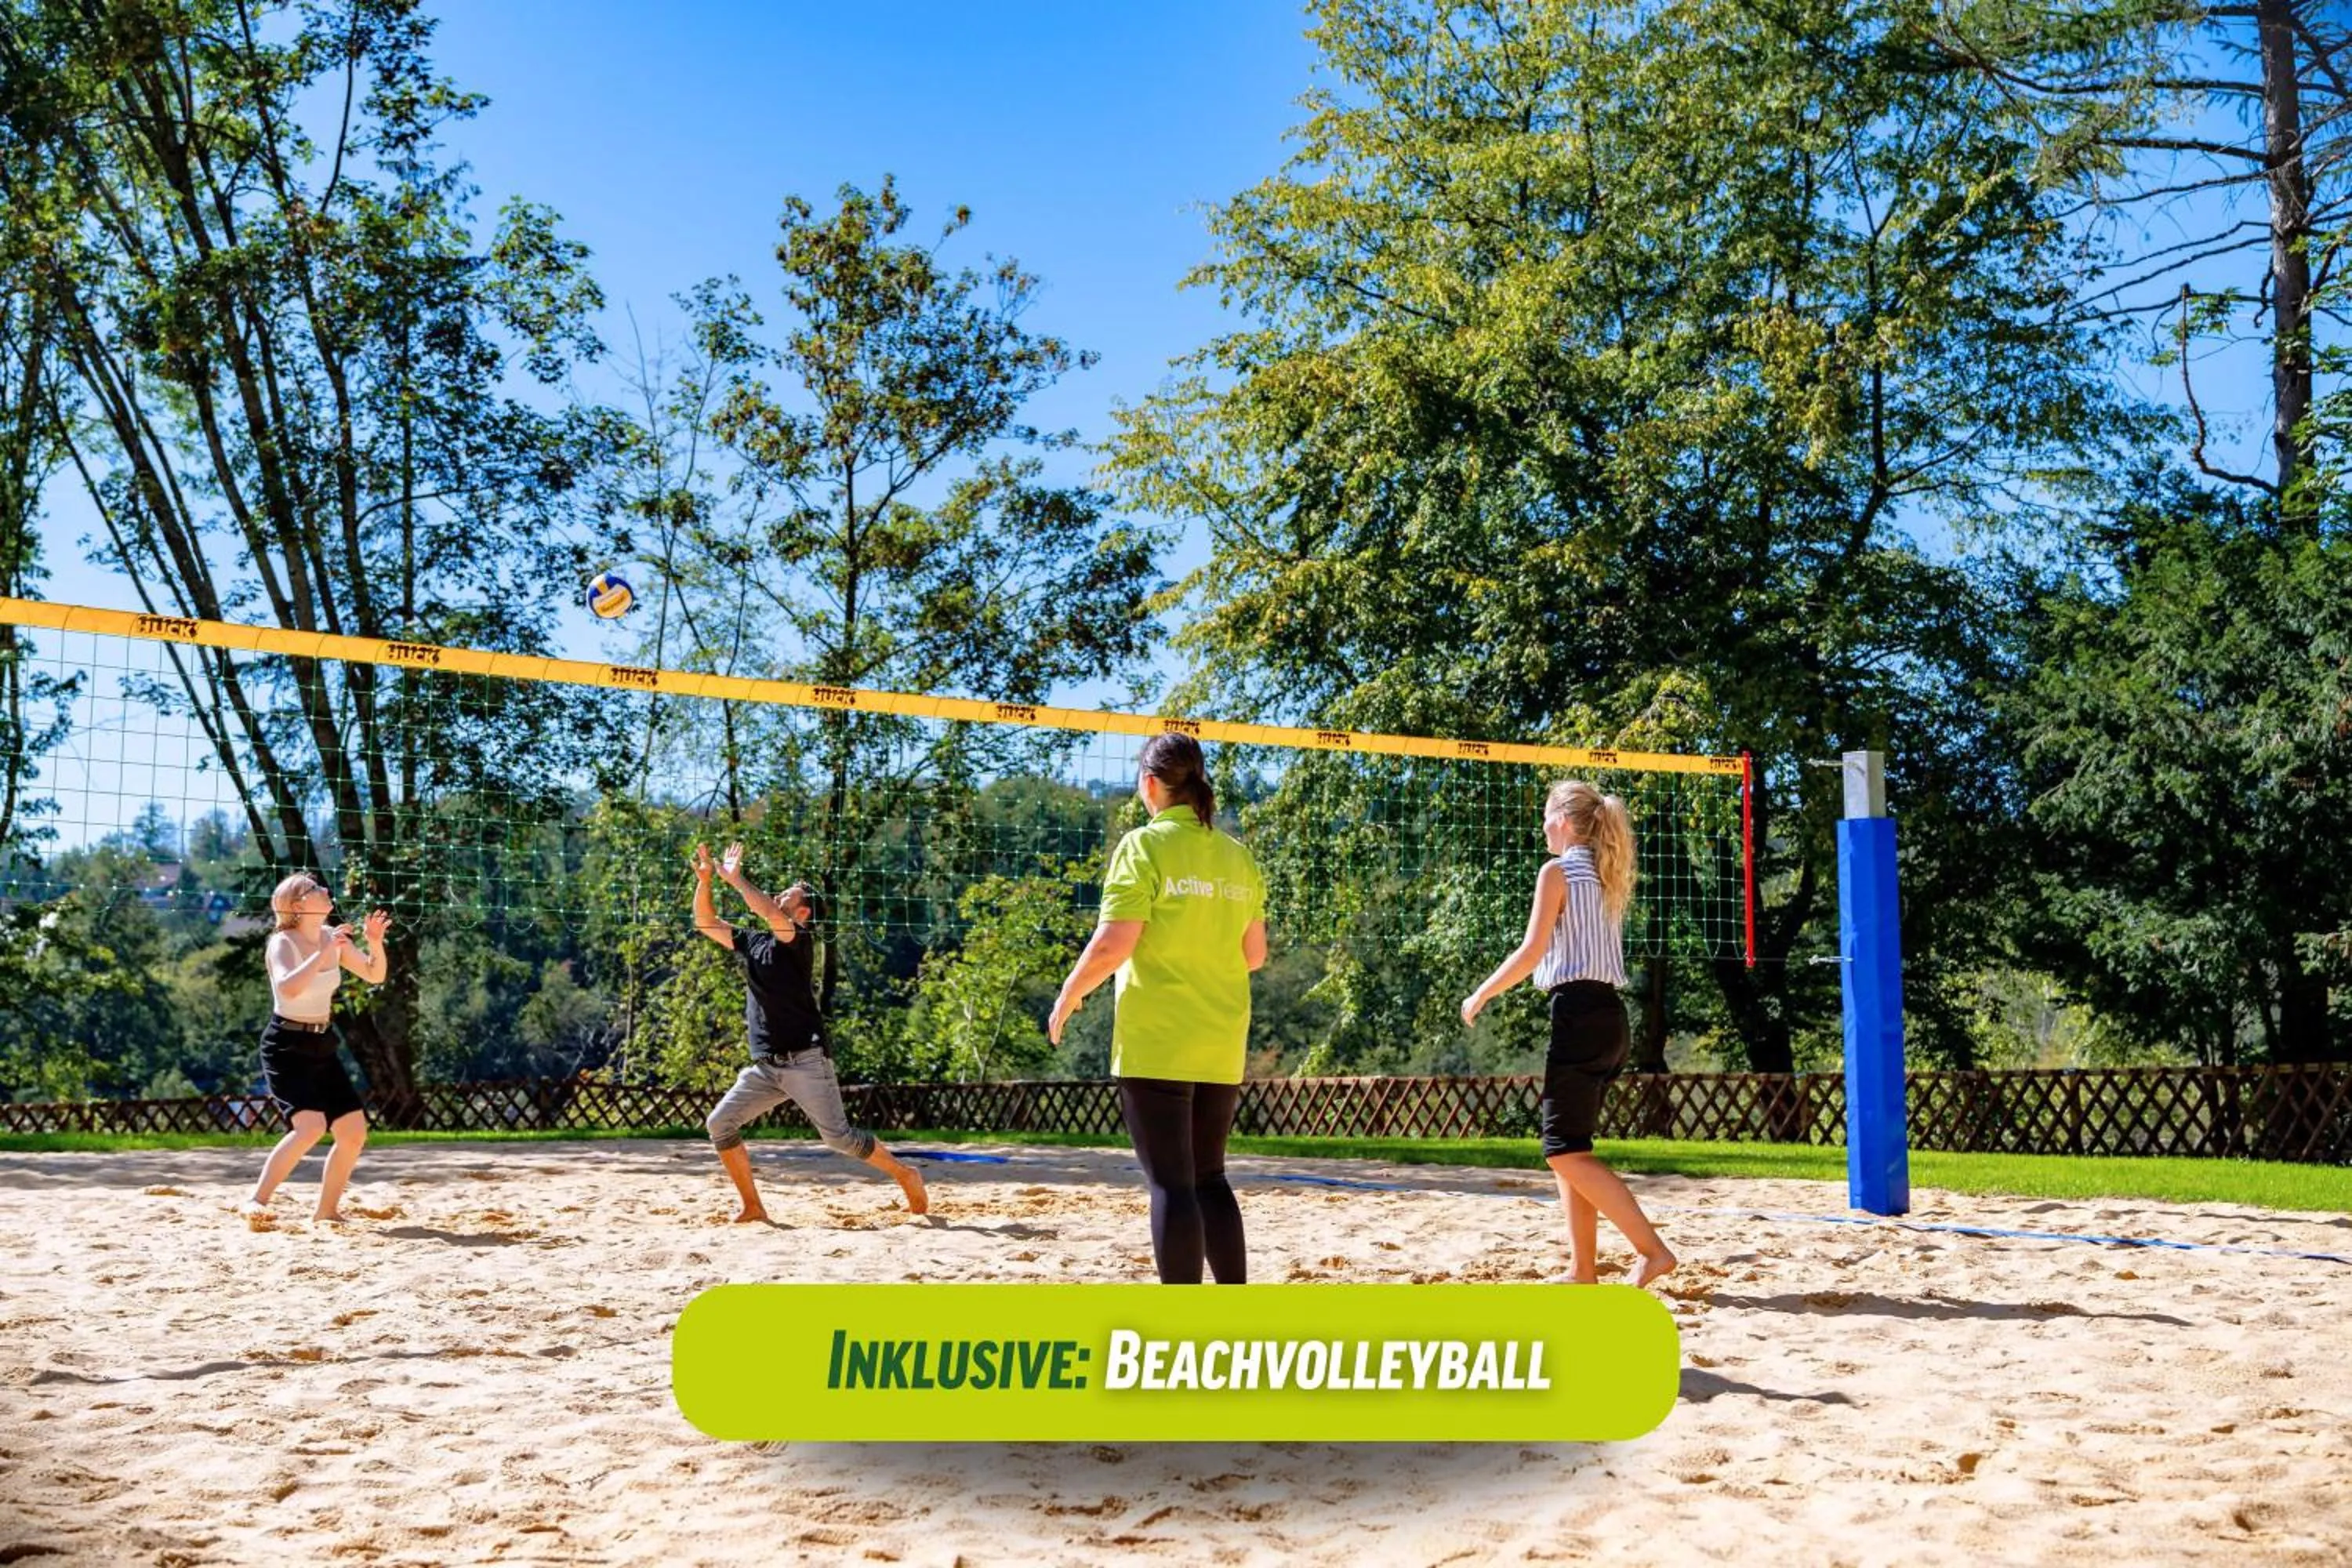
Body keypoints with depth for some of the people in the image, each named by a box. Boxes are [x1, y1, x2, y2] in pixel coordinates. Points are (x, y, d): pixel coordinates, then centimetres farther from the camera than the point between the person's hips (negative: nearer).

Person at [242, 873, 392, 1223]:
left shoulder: (332, 937, 3)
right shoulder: (282, 943, -15)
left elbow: (374, 976, 10)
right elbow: (288, 988, -34)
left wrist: (375, 944, -7)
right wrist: (325, 953, -34)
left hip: (322, 1046, 7)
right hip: (286, 1046, -7)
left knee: (354, 1130, 2)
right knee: (311, 1125, -25)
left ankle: (326, 1210, 16)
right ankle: (257, 1198, -13)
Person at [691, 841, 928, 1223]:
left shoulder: (797, 941, -7)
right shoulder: (751, 942, 16)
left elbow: (768, 913, -27)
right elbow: (706, 923, 17)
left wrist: (735, 879, -18)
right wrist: (704, 880, 3)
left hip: (805, 1060, -7)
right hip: (765, 1066, 7)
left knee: (839, 1137, -6)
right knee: (719, 1124, -2)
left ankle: (906, 1175, 12)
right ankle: (753, 1208, 6)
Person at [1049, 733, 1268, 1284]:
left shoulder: (1146, 845, -9)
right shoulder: (1238, 856, 8)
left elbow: (1113, 945, -14)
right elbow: (1254, 954, 13)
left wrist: (1068, 995, 2)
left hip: (1156, 1043, -6)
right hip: (1222, 1046, 6)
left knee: (1172, 1183, -2)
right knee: (1209, 1178, 17)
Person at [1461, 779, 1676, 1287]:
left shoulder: (1558, 870, -7)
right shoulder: (1608, 876, 16)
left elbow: (1533, 950, -12)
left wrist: (1479, 996, -4)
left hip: (1578, 1012, -9)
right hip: (1611, 1014, 9)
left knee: (1567, 1153, -6)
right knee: (1568, 1151, 13)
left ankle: (1653, 1250, -10)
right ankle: (1582, 1269, 12)